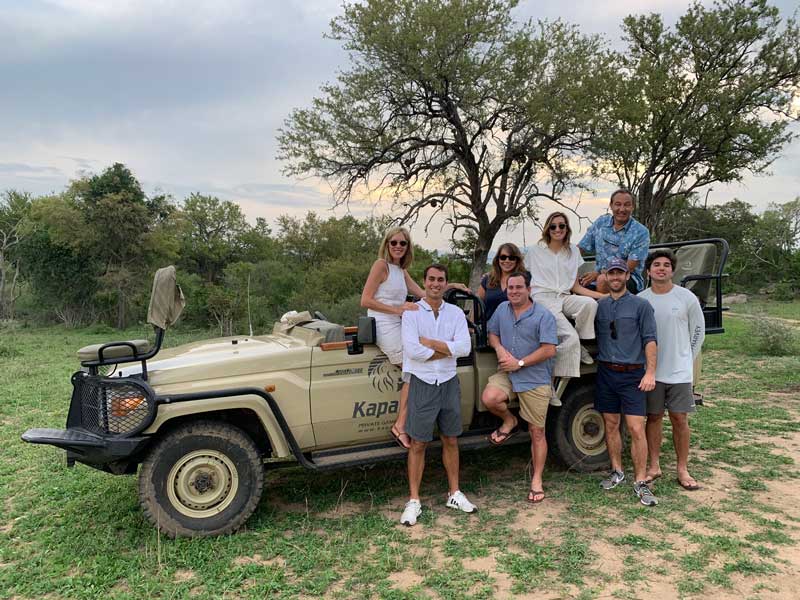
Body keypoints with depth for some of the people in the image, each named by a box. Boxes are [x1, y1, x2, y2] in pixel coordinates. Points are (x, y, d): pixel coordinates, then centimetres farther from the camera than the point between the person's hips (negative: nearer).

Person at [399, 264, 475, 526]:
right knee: (418, 444, 2)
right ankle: (414, 501, 12)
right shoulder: (412, 312, -7)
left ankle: (454, 494, 28)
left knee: (450, 441, 14)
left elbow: (465, 348, -11)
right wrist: (447, 350, -11)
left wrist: (430, 342, -16)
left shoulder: (456, 313, 3)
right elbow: (412, 350, -21)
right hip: (423, 384, -3)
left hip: (449, 383, 4)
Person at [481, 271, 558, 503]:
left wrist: (520, 363, -16)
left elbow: (549, 350, -14)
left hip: (536, 379, -3)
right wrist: (499, 349, -6)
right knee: (489, 399, -28)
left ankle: (537, 480, 19)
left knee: (537, 432, 3)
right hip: (507, 373, 4)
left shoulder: (543, 316, -9)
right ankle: (509, 421, 6)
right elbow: (492, 333, 17)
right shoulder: (502, 309, 7)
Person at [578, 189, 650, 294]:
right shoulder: (601, 223, 8)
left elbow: (629, 267, -11)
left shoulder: (641, 232, -6)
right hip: (599, 276, 4)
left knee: (603, 280, -37)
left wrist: (599, 273, -16)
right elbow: (581, 248, 10)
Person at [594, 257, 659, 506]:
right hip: (606, 373, 4)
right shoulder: (599, 306, 9)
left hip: (632, 374, -4)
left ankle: (640, 482, 3)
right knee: (611, 425, 11)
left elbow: (650, 340, -6)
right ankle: (617, 471, 25)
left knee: (636, 429, -6)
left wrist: (650, 372, -13)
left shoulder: (641, 305, -2)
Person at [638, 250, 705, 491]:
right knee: (653, 417, 9)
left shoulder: (687, 297, -2)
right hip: (651, 371, 1)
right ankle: (654, 467, 20)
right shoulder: (639, 300, 0)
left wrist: (687, 358, 7)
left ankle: (683, 470, 14)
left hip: (679, 371, -1)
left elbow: (698, 330, 7)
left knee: (680, 419, 3)